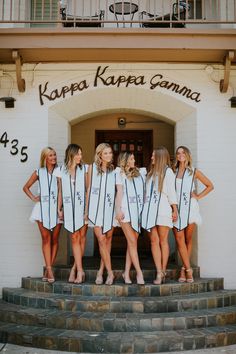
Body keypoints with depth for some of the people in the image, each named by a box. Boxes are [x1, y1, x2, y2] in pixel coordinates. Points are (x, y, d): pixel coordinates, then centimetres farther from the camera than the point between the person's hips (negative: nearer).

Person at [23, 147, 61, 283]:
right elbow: (26, 187, 20)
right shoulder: (39, 172, 11)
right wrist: (34, 198, 8)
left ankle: (48, 269, 6)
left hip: (56, 207, 0)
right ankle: (49, 270, -7)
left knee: (54, 239, -1)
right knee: (46, 238, -5)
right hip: (43, 207, 0)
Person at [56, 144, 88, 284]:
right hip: (69, 207, 1)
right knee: (75, 237, -1)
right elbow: (61, 191, 13)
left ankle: (75, 268, 12)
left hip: (82, 205, -1)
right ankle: (80, 271, 2)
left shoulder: (84, 169, 5)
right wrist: (59, 208, 10)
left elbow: (88, 188, 2)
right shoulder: (62, 171, 8)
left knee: (81, 236, 0)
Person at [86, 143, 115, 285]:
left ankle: (101, 271, 15)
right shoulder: (92, 168, 7)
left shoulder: (114, 170, 8)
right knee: (101, 240, -7)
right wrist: (86, 209, 8)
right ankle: (110, 272, -2)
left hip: (110, 207, 1)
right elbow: (89, 188, 10)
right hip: (96, 206, -1)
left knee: (108, 239, 4)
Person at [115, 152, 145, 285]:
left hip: (138, 210, 4)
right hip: (126, 210, -4)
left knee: (132, 242, 2)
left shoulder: (140, 172, 19)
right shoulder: (120, 172, 10)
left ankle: (127, 273, 7)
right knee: (132, 242, -7)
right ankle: (139, 272, -5)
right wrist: (118, 210, -5)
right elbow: (119, 192, 3)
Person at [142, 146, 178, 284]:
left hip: (163, 208, -5)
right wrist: (144, 208, 11)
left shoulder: (168, 172, 6)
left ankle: (163, 271, 3)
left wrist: (175, 210, -5)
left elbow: (171, 192, 0)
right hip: (150, 209, 5)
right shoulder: (151, 172, 22)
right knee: (154, 241, -4)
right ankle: (159, 273, -6)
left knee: (163, 240, -2)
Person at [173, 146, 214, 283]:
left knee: (188, 239, 1)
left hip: (190, 207, -1)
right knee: (179, 239, -7)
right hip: (177, 208, 1)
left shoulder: (194, 172, 8)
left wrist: (198, 196, 4)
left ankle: (184, 269, 9)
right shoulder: (173, 172, 11)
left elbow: (210, 186, 14)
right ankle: (188, 270, -4)